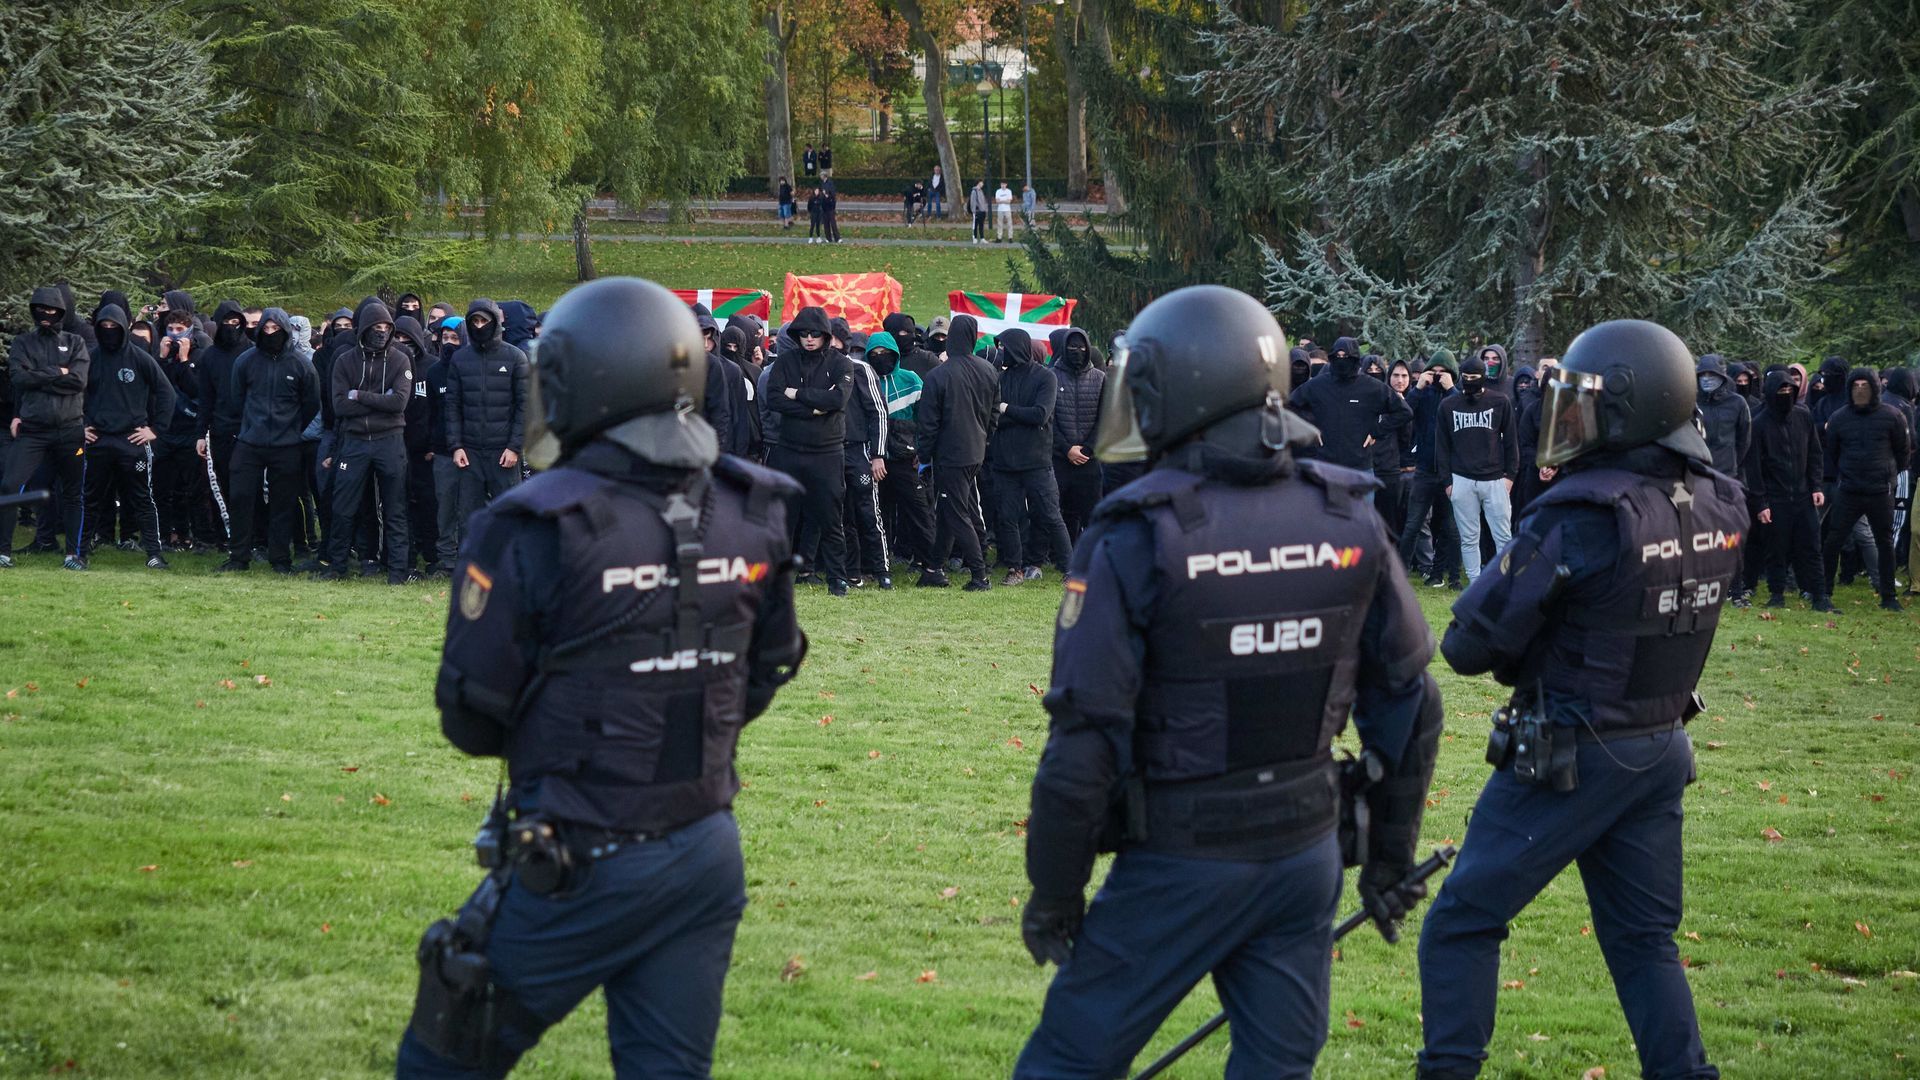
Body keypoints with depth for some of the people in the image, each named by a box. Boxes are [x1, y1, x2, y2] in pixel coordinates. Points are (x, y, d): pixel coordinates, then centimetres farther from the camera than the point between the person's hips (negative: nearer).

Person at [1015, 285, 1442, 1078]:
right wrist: (1390, 857, 19)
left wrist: (1053, 896, -4)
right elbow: (1408, 707, 7)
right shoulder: (1349, 522, 0)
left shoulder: (1137, 540, -15)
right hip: (1307, 856, 5)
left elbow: (1085, 745, -15)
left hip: (1180, 864, -5)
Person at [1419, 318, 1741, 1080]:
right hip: (1662, 751, 7)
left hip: (1569, 757, -6)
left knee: (1462, 925, 5)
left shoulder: (1582, 518, -23)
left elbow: (1469, 644, -18)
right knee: (1643, 936, 16)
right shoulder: (1716, 508, -2)